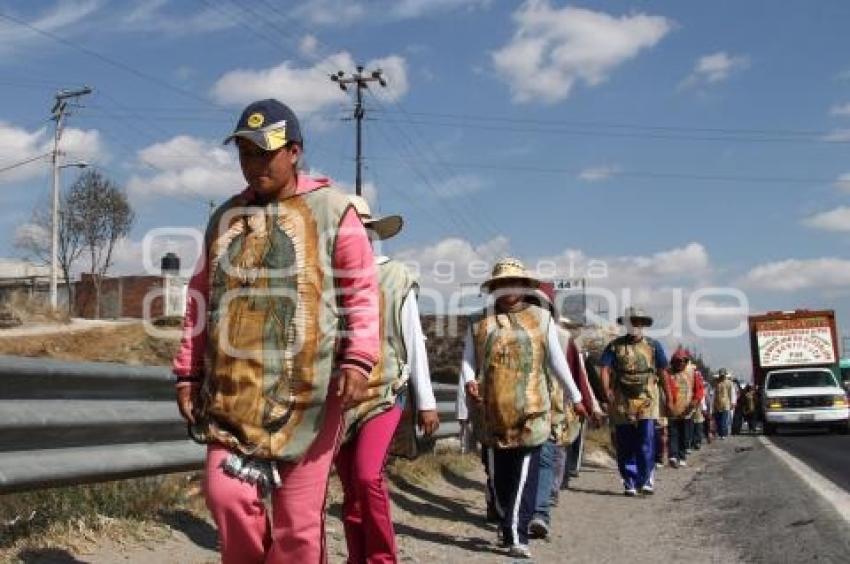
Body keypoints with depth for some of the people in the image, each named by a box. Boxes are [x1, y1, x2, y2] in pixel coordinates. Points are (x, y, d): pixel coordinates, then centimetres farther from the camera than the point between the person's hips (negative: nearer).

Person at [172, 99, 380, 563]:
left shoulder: (331, 210, 3)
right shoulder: (225, 218, 16)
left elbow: (362, 291, -2)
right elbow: (201, 300, 19)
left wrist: (359, 359, -15)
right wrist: (188, 371, 13)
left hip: (307, 389, -4)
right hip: (234, 390, 4)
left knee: (298, 514, 1)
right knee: (226, 494, -4)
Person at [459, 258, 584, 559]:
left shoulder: (541, 318, 8)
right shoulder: (478, 322, 10)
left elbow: (556, 362, 12)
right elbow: (467, 360, 8)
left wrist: (575, 398, 13)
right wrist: (469, 381, -13)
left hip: (530, 411, -1)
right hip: (491, 413, 1)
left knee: (525, 475, -6)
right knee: (497, 474, 11)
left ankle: (517, 535, -4)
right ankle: (505, 521, 32)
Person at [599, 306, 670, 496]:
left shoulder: (653, 346, 9)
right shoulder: (615, 346, 6)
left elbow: (662, 373, 11)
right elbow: (605, 370, -2)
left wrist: (668, 396, 8)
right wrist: (608, 393, -15)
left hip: (647, 402, 0)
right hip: (622, 403, 1)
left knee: (646, 444, -8)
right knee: (624, 445, 4)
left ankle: (647, 480, 2)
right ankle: (629, 483, 12)